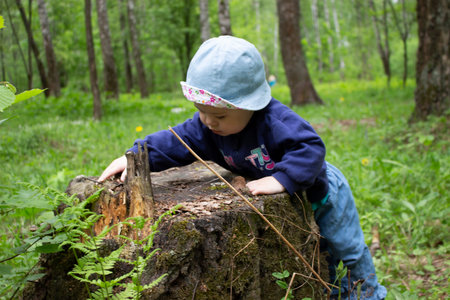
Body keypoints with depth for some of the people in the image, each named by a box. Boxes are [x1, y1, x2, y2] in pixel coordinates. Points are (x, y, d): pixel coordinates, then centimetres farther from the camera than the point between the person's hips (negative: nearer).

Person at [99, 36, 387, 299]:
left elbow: (310, 148, -47)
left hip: (319, 196, -6)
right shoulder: (207, 127, -18)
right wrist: (136, 156, -26)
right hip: (283, 206, 6)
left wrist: (281, 179, -55)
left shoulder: (275, 122, -40)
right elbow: (175, 141, -16)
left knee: (346, 251, 15)